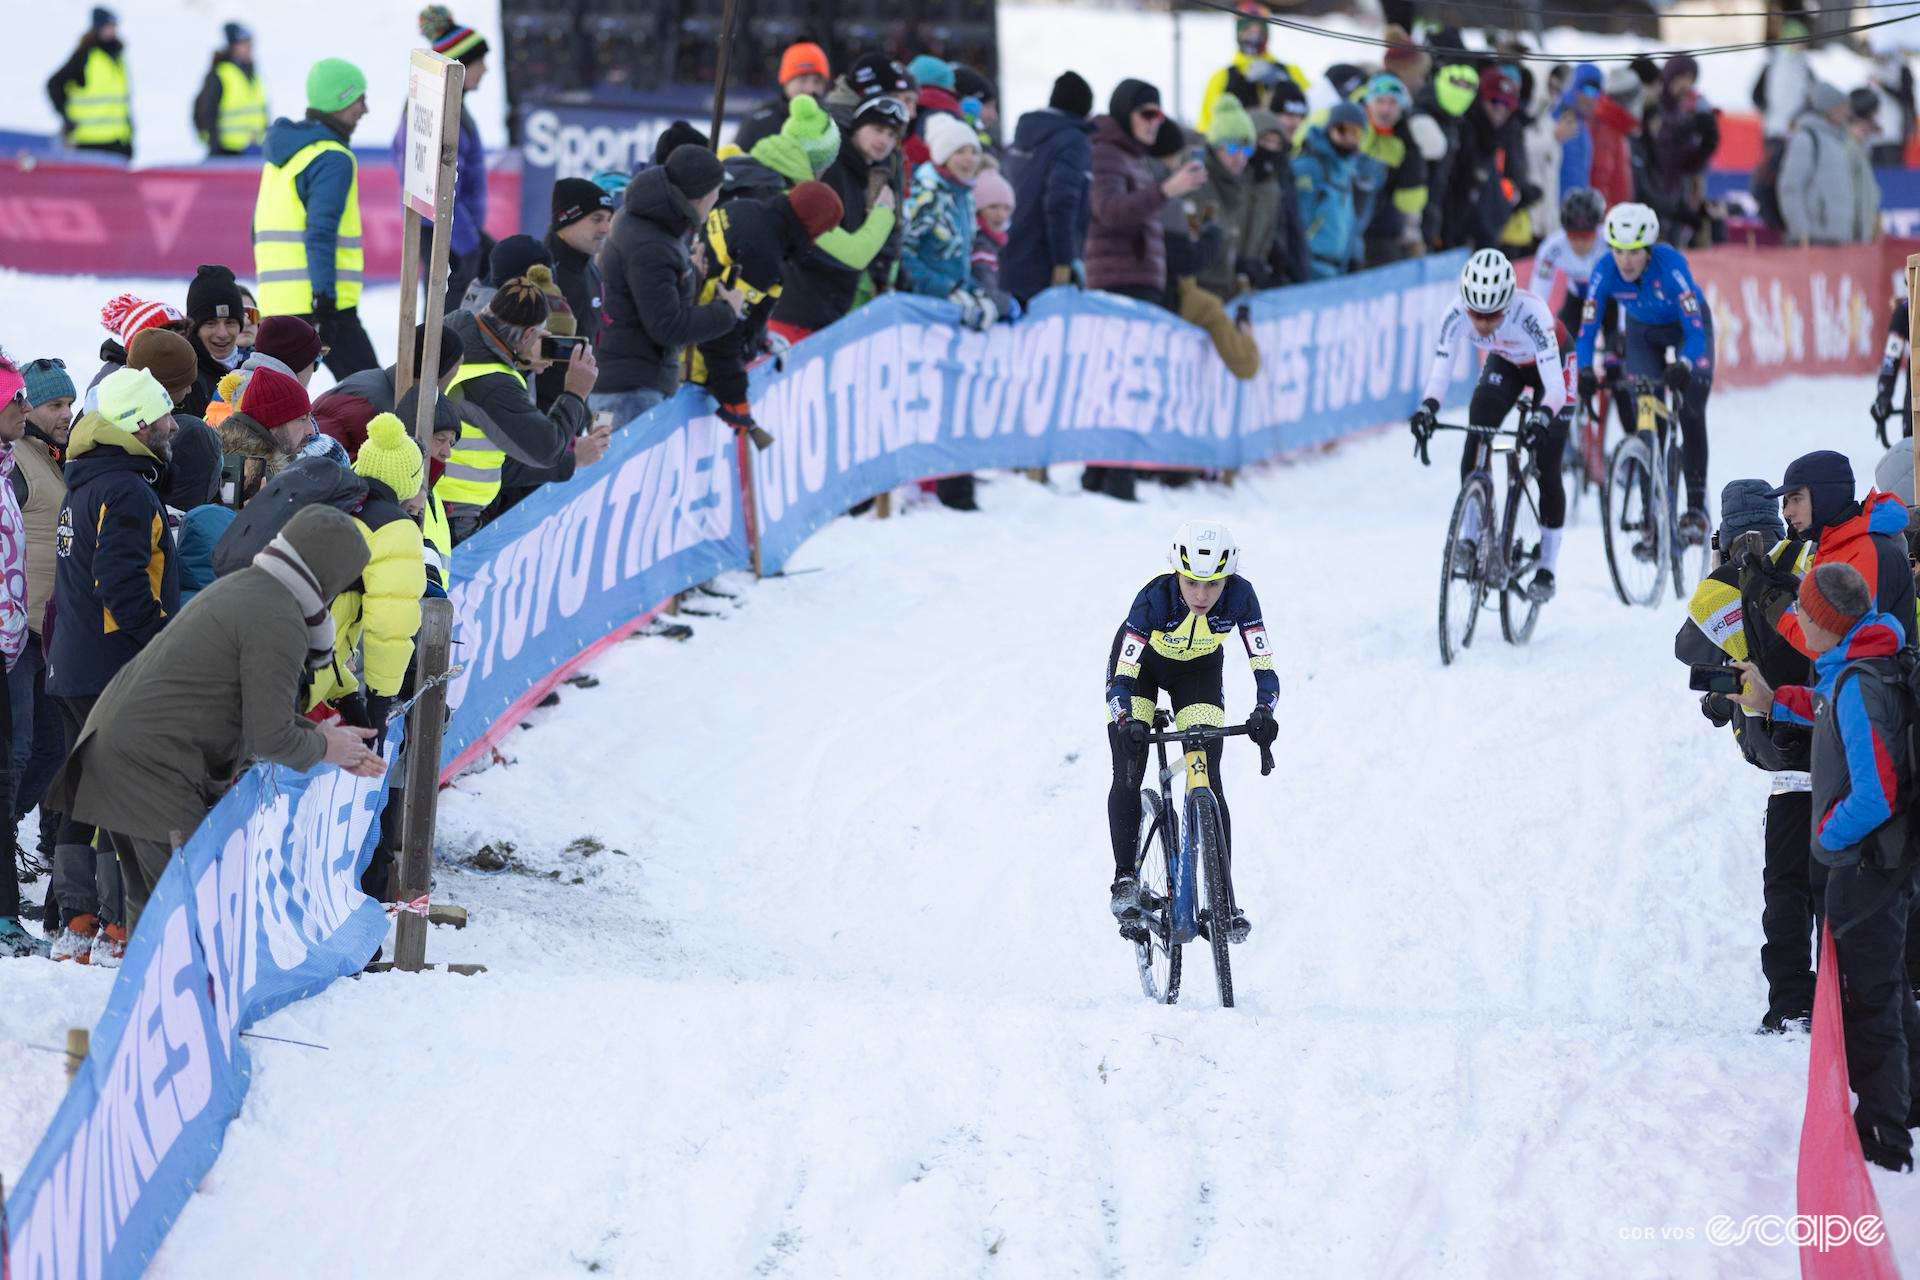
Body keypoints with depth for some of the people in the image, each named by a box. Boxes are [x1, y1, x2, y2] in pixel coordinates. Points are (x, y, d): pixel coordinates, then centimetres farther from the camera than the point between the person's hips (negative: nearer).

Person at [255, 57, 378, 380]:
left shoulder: (282, 153, 19)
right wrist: (325, 296, -22)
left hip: (276, 301, 9)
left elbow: (261, 230, 23)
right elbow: (321, 233, -19)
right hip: (322, 301, -9)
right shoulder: (332, 158, -10)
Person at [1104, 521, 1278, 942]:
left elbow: (1264, 668, -31)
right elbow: (1122, 677, -38)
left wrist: (1263, 710, -51)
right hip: (1142, 663, -1)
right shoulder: (1155, 598, -37)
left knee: (1209, 781, -11)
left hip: (1200, 670, 1)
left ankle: (1223, 899, -9)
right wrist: (1126, 721, -56)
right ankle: (1125, 880, -4)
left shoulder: (1239, 597, -32)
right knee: (1127, 777, -15)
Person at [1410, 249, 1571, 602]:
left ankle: (1547, 569, 6)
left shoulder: (1530, 312, -42)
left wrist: (1542, 415, -64)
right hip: (1505, 364, 3)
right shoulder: (1456, 315, -32)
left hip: (1548, 365, -3)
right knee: (1476, 443, -20)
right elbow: (1439, 372, -33)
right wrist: (1426, 408, -52)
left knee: (1546, 469, -8)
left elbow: (1554, 385, -45)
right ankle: (1470, 539, -8)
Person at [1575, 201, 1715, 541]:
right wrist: (1584, 370, -45)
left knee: (1690, 414, -15)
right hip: (1644, 333, 3)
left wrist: (1683, 365, -60)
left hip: (1686, 328, -3)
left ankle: (1696, 506, -7)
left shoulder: (1670, 265, -37)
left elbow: (1695, 331, -42)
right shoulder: (1605, 272, -28)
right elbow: (1587, 328, -27)